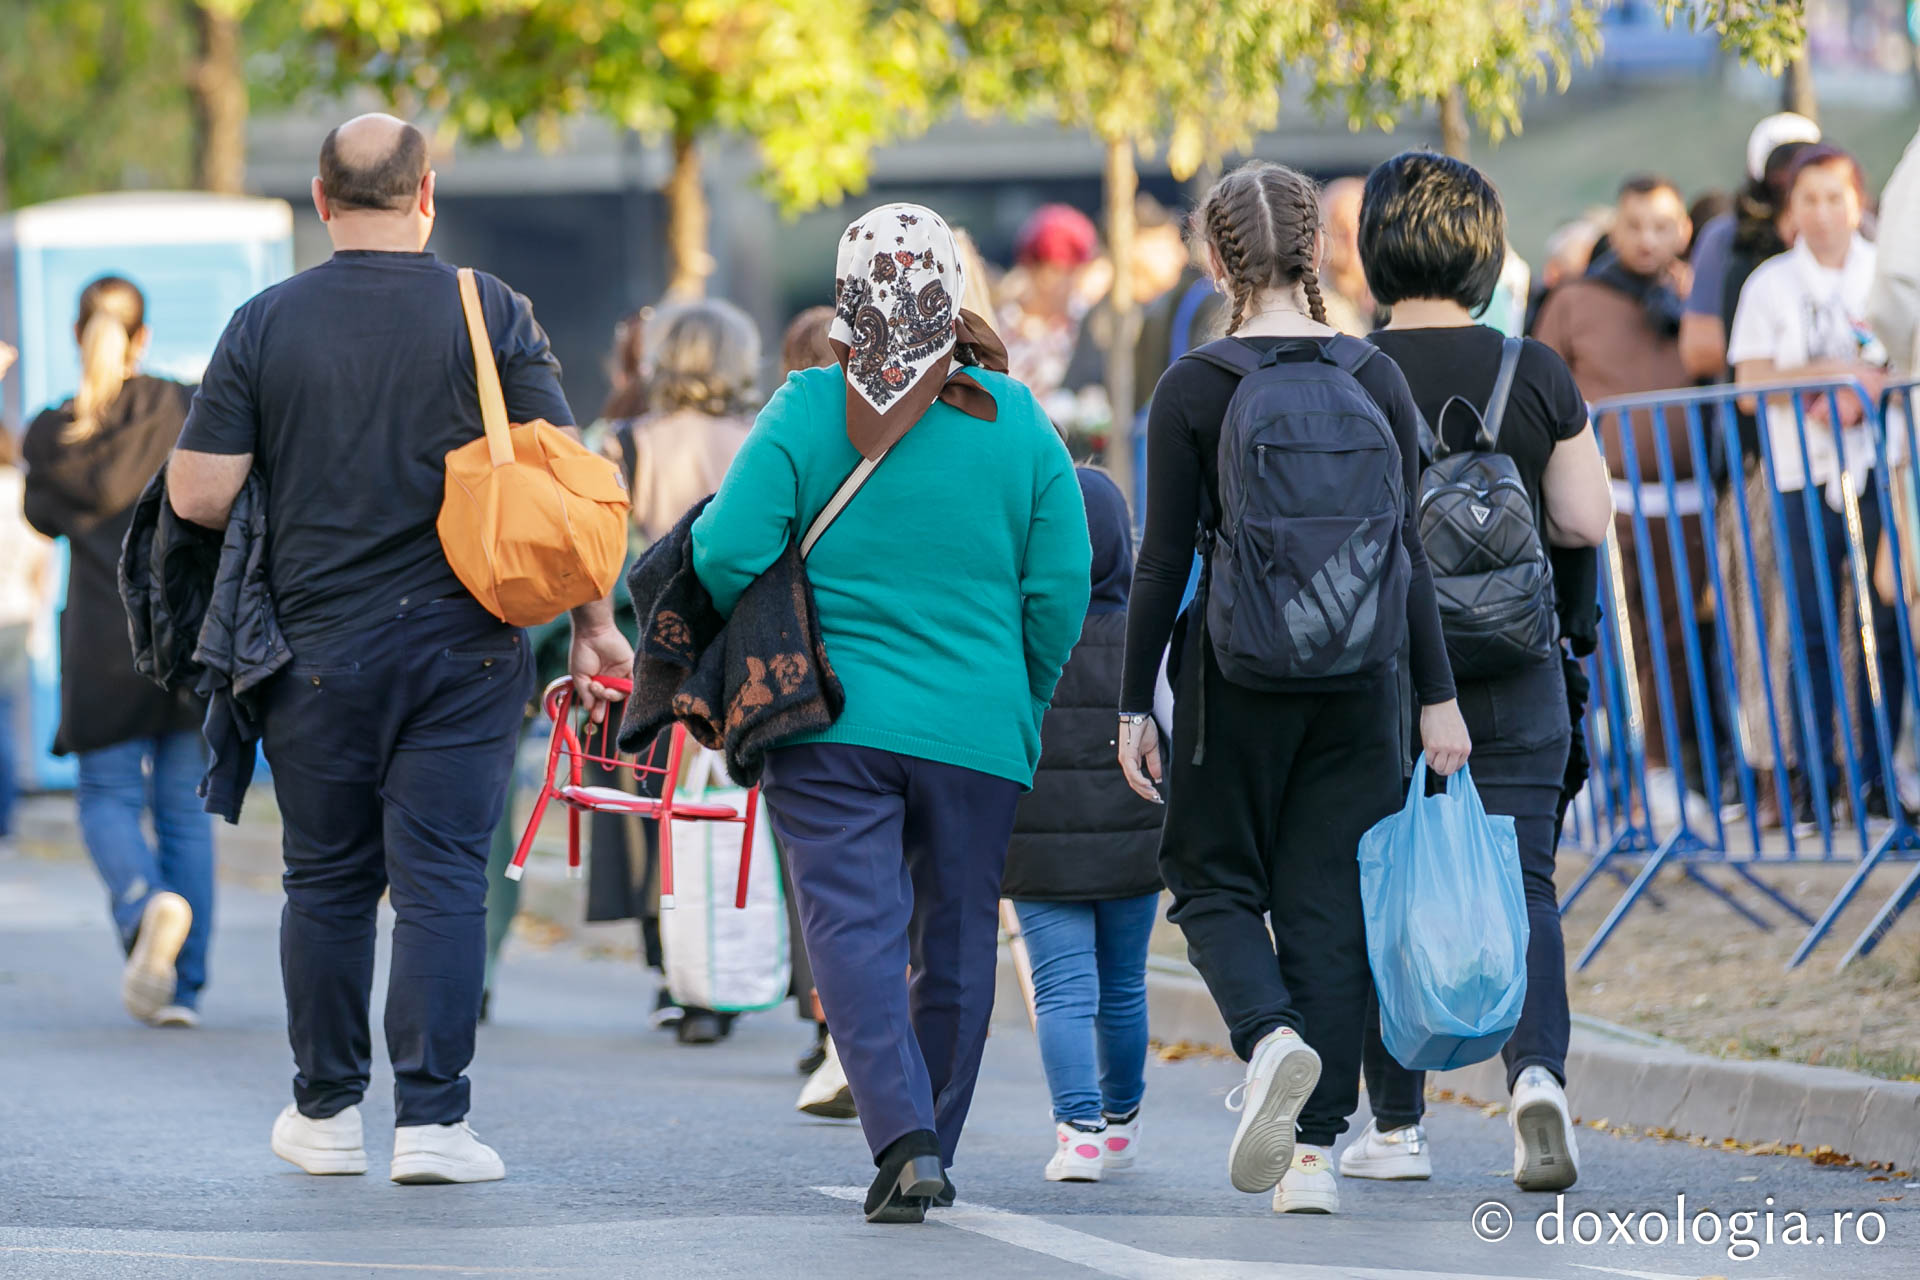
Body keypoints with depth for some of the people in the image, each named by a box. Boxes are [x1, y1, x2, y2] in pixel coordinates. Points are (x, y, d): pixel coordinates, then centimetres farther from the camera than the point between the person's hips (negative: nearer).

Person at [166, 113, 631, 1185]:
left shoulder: (265, 324, -1)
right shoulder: (490, 313, -2)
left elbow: (197, 496, -4)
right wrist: (594, 622, 2)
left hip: (319, 646, 1)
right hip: (463, 644, -1)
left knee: (328, 882, 12)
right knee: (442, 876, 0)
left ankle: (327, 1112, 20)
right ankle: (432, 1118, -4)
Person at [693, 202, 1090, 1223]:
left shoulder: (806, 412, -5)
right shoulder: (1016, 421, 0)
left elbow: (729, 555, -9)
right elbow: (1061, 585, 1)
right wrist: (1023, 700, 15)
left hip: (831, 720, -2)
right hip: (979, 731, 2)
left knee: (855, 927, -5)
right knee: (955, 938, 14)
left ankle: (902, 1137, -22)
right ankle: (931, 1145, 22)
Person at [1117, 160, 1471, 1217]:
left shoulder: (1193, 389, -6)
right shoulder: (1376, 379, 1)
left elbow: (1163, 561, -6)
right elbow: (1408, 549, 2)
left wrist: (1135, 704, 1)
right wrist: (1437, 697, 7)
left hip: (1235, 673, -2)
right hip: (1357, 680, 2)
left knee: (1213, 880, 13)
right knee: (1328, 900, 7)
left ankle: (1270, 1038, -17)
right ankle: (1315, 1149, 2)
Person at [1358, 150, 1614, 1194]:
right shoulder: (1537, 374, -2)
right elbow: (1585, 521, -2)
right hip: (1514, 678, 1)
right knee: (1522, 883, 1)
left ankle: (1395, 1126, 15)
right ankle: (1537, 1069, -23)